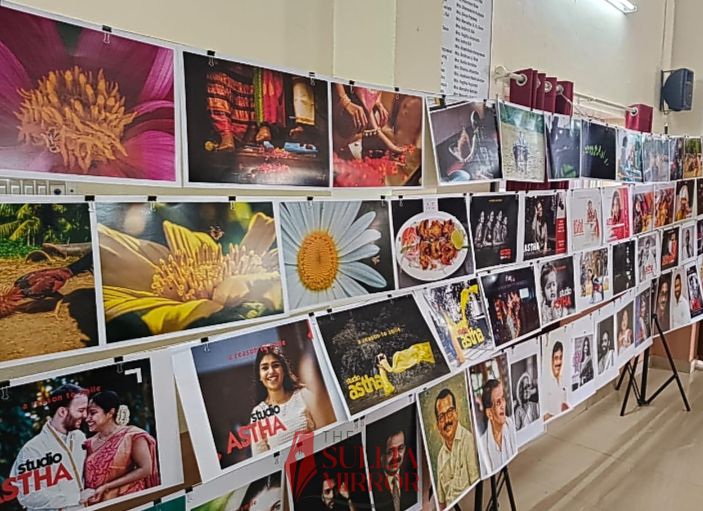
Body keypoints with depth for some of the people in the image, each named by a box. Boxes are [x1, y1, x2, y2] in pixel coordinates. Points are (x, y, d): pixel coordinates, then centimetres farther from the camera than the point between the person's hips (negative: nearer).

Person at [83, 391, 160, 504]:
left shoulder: (132, 435, -10)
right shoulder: (90, 444, 6)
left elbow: (145, 469, -16)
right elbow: (88, 477, 10)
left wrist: (106, 486, -16)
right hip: (97, 505, 4)